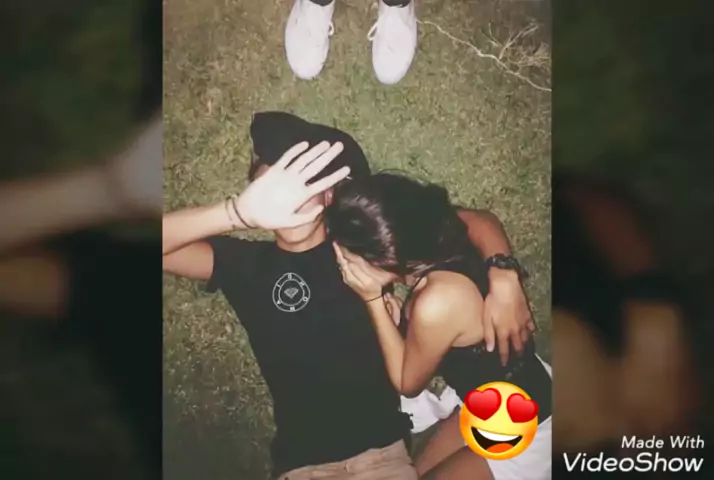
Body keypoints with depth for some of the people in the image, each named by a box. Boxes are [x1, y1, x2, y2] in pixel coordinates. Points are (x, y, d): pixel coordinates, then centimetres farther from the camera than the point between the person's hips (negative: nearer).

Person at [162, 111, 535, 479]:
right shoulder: (246, 263, 0)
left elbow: (474, 221, 5)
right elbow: (169, 239, -16)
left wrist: (504, 281, -13)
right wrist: (241, 212, -31)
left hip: (385, 449, 1)